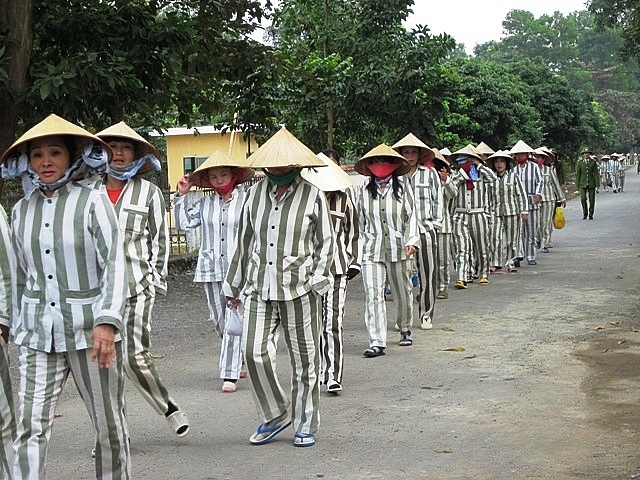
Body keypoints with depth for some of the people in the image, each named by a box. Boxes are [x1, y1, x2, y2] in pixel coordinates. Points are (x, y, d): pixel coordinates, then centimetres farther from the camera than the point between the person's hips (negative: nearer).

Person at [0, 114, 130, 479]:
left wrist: (107, 321, -22)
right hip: (38, 333, 4)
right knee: (31, 429, -4)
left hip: (89, 328, -3)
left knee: (109, 422, 8)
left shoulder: (92, 201, -5)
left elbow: (115, 265, -12)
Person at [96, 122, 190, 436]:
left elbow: (160, 239, 6)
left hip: (136, 285, -3)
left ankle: (168, 407, 15)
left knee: (135, 355, -10)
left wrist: (157, 279, 0)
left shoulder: (148, 191, 6)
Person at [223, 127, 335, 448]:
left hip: (298, 288, -3)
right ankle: (274, 415, 13)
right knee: (254, 352, -8)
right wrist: (233, 285, 20)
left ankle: (305, 425, 19)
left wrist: (318, 279, -7)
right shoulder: (255, 194, 11)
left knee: (304, 359, 3)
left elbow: (326, 243, 6)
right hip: (259, 288, 3)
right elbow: (244, 241, 17)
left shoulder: (313, 197, 2)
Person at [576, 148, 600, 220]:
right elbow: (578, 174, 4)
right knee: (583, 199, -8)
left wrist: (597, 184, -4)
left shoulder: (593, 163, 4)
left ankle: (591, 214, 10)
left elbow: (596, 173, 3)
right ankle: (585, 213, 10)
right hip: (583, 183, 0)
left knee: (592, 199, 0)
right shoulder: (579, 163, 4)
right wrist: (577, 184, 0)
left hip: (591, 183, 0)